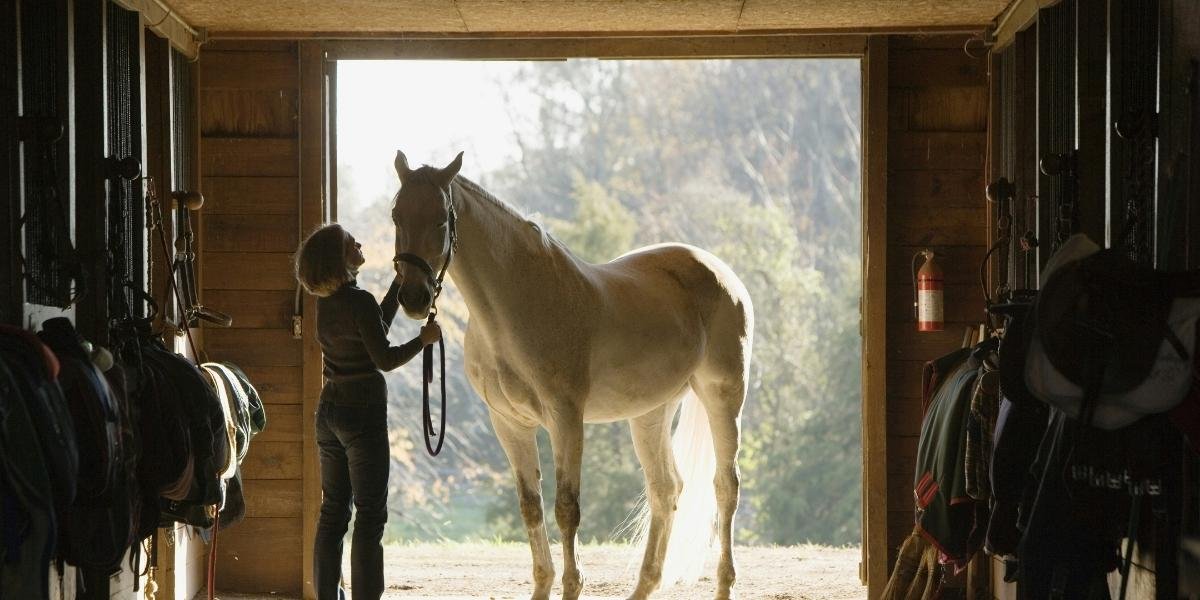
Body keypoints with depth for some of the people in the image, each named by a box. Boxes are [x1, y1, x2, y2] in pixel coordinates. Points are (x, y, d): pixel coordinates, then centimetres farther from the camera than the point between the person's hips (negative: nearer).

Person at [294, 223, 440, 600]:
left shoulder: (327, 301, 7)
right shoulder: (359, 301, -18)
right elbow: (385, 359, -18)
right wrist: (423, 339, -4)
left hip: (330, 411, 8)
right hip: (363, 413, -8)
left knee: (333, 511, 13)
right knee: (370, 513, -2)